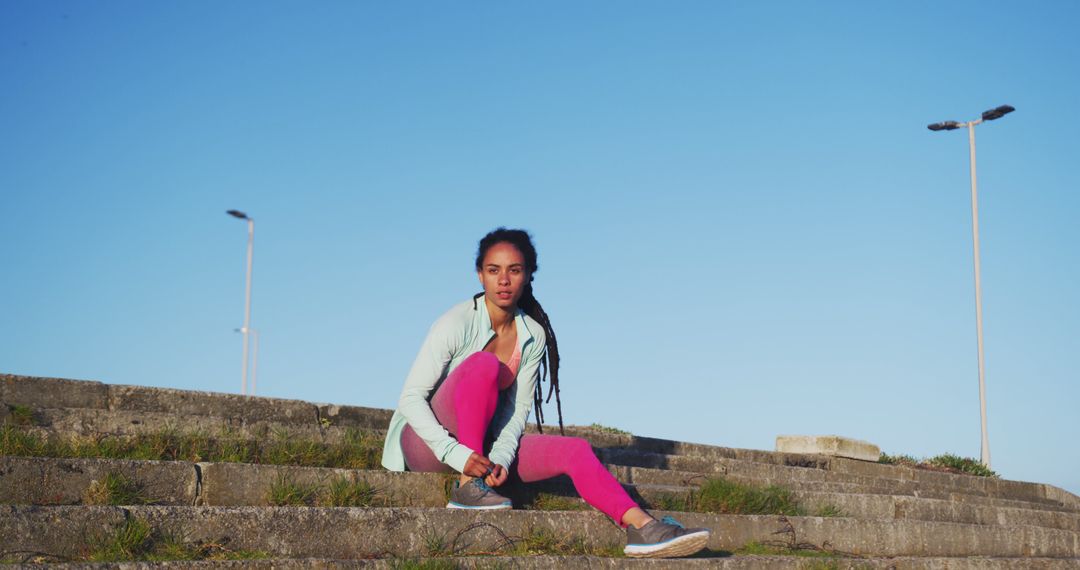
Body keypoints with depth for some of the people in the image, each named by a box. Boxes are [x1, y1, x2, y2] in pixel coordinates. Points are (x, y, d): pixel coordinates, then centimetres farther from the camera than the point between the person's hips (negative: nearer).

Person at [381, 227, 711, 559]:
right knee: (484, 364, -30)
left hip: (481, 444, 5)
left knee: (574, 450, -14)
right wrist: (456, 453, -30)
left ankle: (641, 527, -24)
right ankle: (468, 486, -29)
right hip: (428, 443, -5)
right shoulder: (457, 324, -15)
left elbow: (518, 408, -4)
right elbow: (410, 398, -19)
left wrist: (500, 457, -23)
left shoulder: (533, 335, 0)